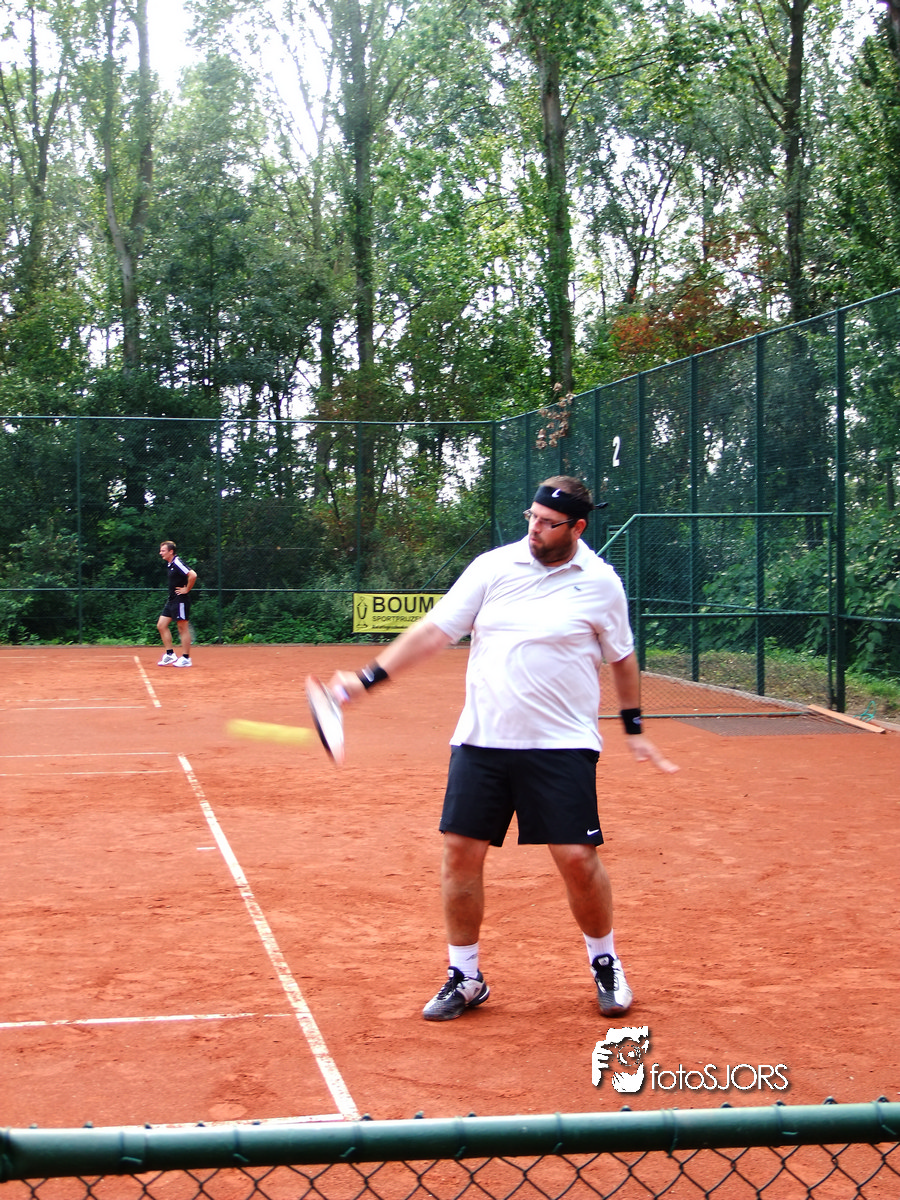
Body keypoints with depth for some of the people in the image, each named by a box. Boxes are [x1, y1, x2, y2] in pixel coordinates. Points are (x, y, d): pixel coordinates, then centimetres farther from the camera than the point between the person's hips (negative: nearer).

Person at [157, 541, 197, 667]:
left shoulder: (177, 563, -17)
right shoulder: (169, 564, 12)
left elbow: (193, 575, -28)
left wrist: (187, 589, -18)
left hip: (181, 600, -10)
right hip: (172, 600, 10)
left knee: (183, 628, -3)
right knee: (161, 625, 8)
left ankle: (186, 658, 3)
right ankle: (170, 654, 13)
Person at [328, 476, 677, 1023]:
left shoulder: (600, 583, -1)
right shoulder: (493, 567, 2)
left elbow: (623, 658, 13)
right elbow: (434, 630, 2)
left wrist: (635, 728, 16)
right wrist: (367, 678, -3)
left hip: (562, 746, -2)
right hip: (481, 739, 2)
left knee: (577, 858, -7)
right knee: (461, 853, 0)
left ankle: (606, 964, 20)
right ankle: (465, 977, 17)